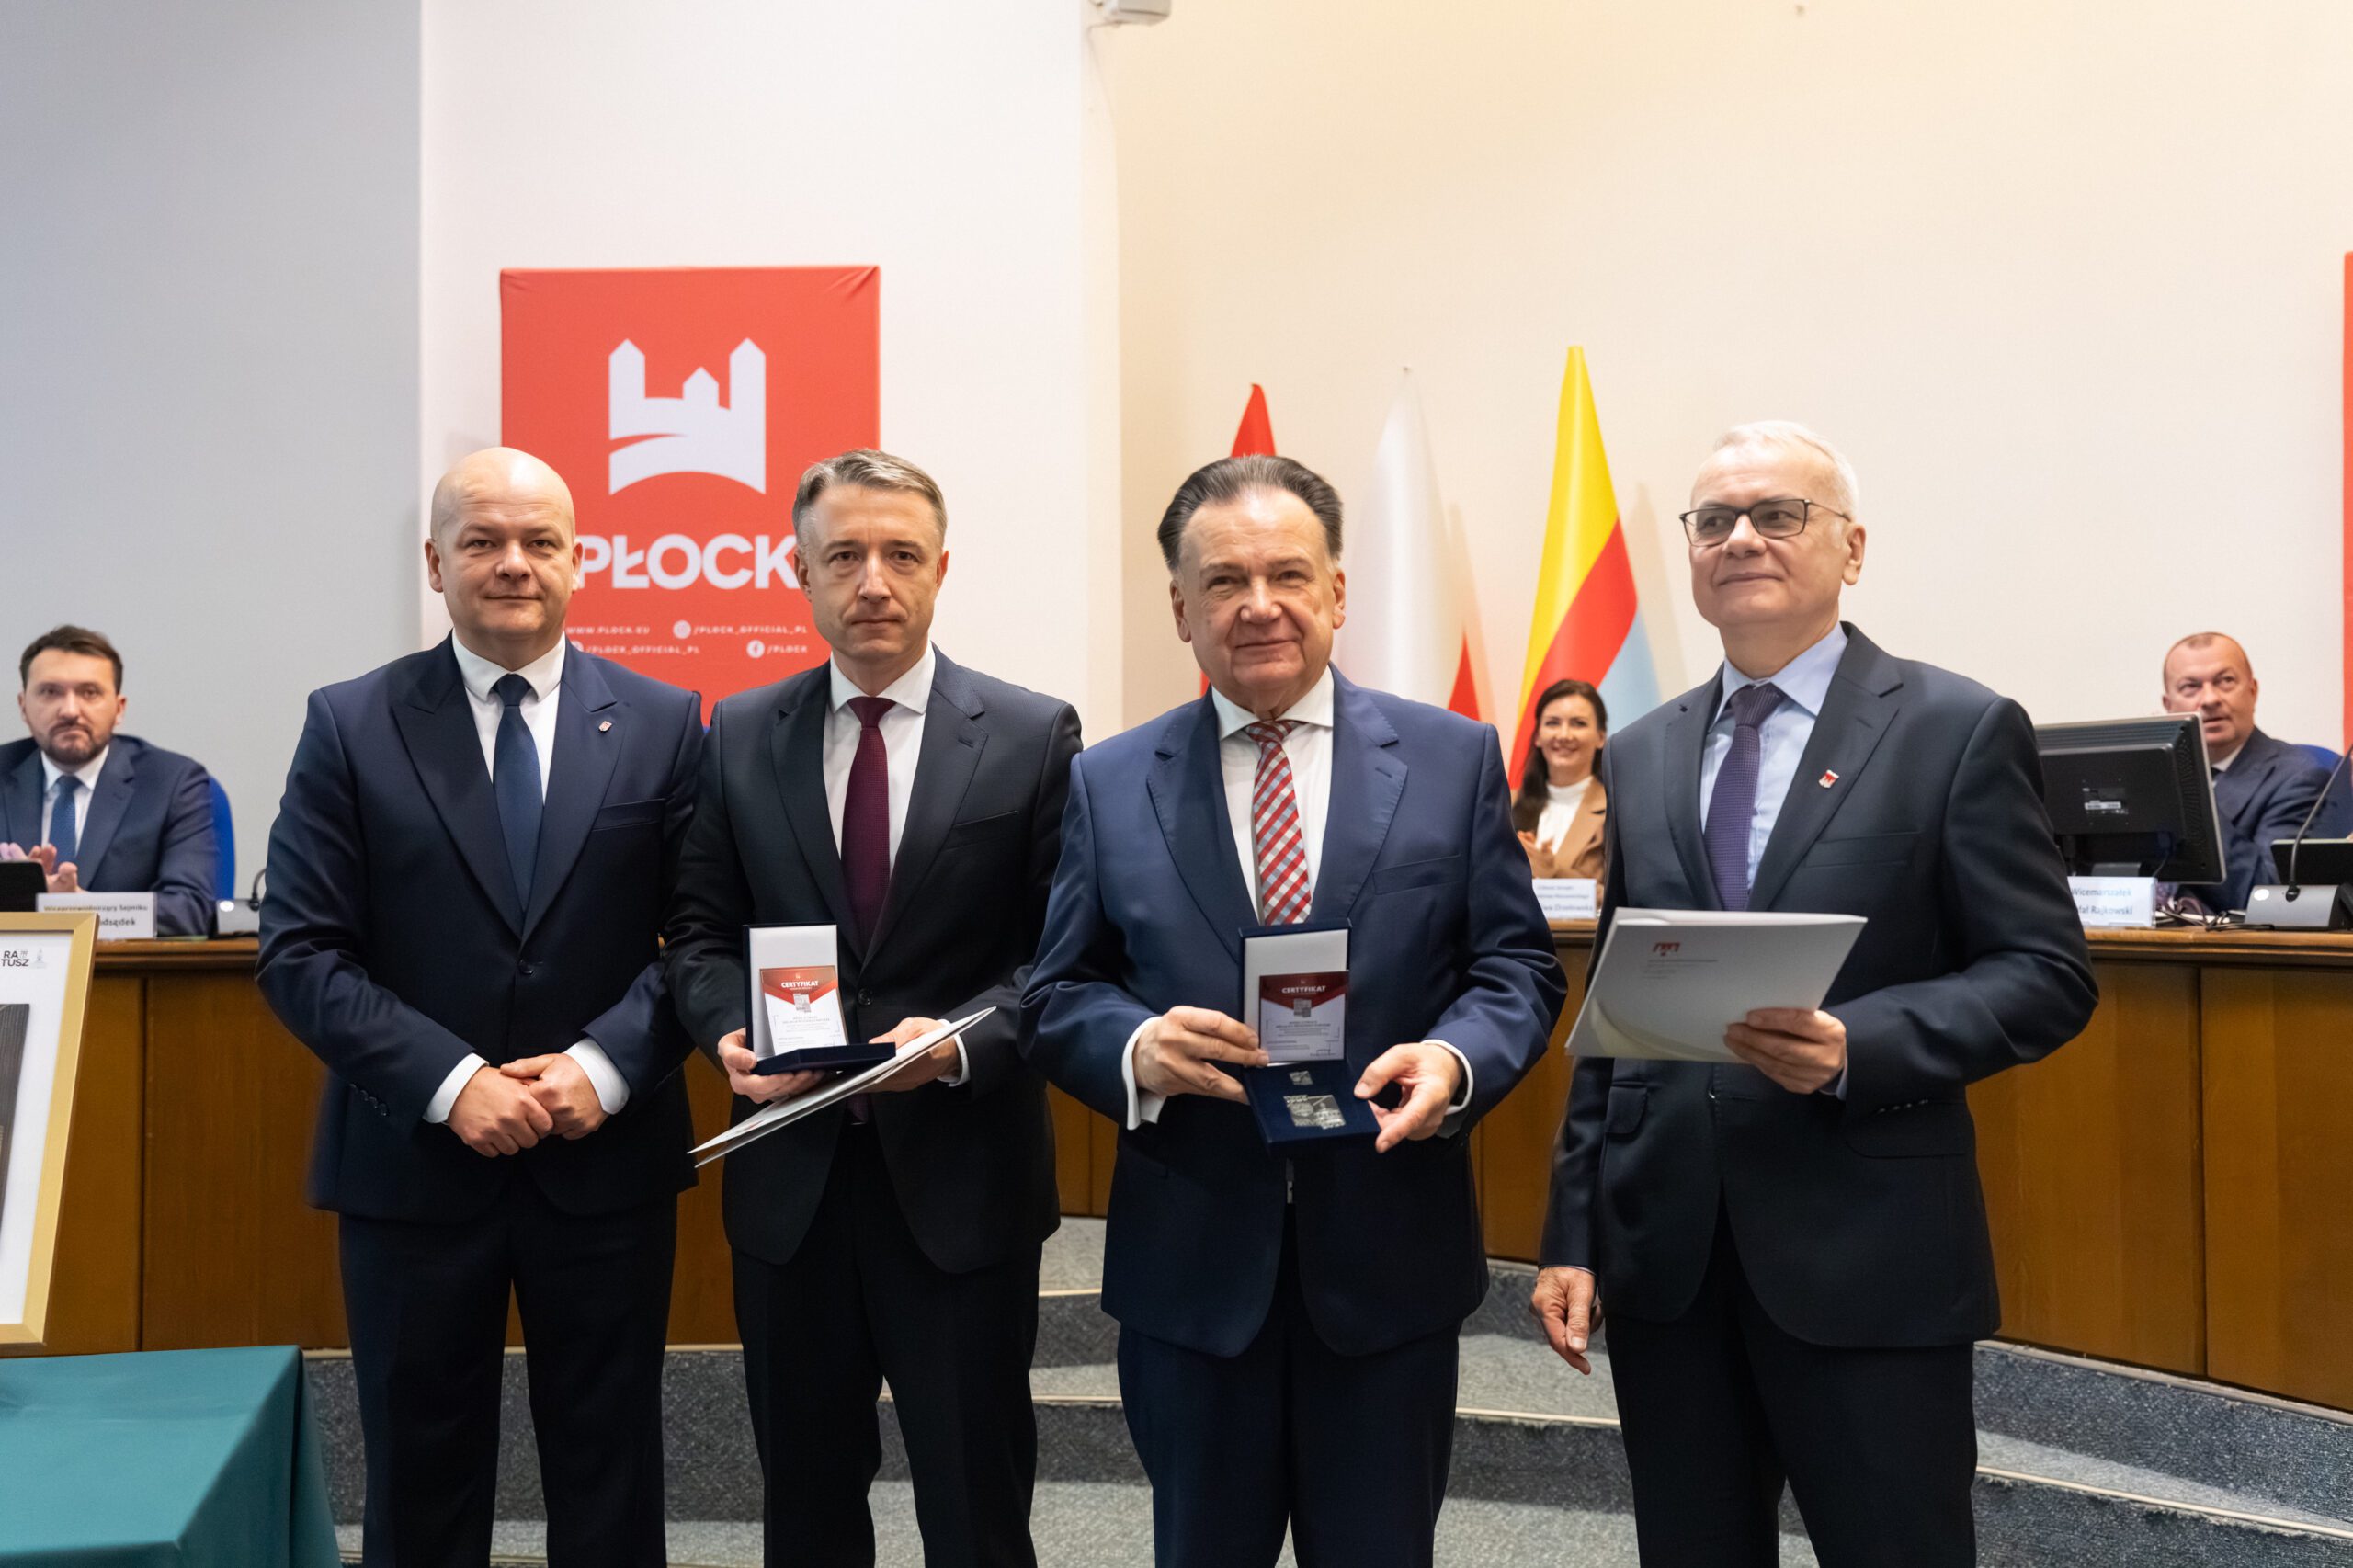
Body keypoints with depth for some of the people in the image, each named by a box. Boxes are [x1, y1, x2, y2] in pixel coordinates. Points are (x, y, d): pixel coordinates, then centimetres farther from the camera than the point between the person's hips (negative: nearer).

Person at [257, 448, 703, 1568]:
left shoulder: (661, 723, 2)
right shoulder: (349, 726, -1)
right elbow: (300, 954, -5)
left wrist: (605, 1064, -16)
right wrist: (449, 1082, -16)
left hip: (606, 1161, 1)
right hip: (413, 1164, 0)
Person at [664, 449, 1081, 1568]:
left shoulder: (1034, 735, -3)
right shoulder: (740, 736, 6)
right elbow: (702, 930, 7)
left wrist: (962, 1038, -20)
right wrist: (730, 1031, -12)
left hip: (961, 1175, -2)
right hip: (790, 1174, 3)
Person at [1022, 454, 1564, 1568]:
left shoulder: (1453, 758, 1)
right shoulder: (1109, 784, 3)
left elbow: (1518, 965, 1)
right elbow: (1057, 994, 3)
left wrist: (1455, 1059, -20)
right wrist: (1135, 1047, -19)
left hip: (1390, 1259, 0)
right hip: (1187, 1265, 1)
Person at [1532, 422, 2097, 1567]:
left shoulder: (1959, 730, -2)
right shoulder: (1639, 756, 11)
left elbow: (2047, 974, -5)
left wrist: (1857, 1047, -21)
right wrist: (1572, 1229, 8)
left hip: (1868, 1256, -4)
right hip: (1663, 1251, 4)